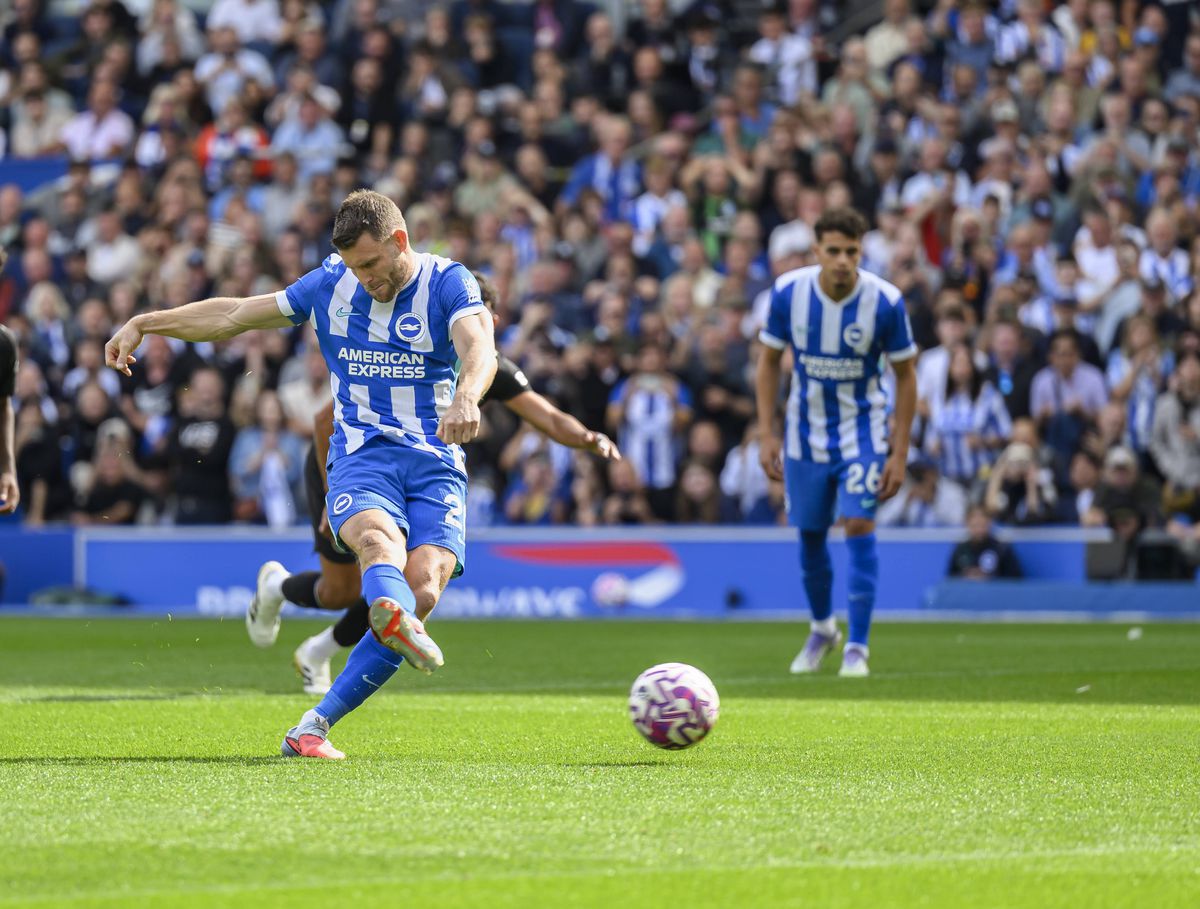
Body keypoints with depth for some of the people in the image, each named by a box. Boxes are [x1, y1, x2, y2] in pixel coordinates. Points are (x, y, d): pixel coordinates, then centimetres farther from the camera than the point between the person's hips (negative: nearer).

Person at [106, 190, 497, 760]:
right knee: (381, 541, -34)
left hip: (436, 462, -1)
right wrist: (144, 323, 19)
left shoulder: (449, 284, -2)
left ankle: (314, 727, -17)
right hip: (360, 456, 1)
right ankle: (393, 617, -72)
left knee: (423, 589, -23)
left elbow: (479, 347, -22)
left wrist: (466, 397, -45)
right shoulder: (331, 285, 10)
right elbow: (236, 314, 20)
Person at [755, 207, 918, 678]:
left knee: (859, 526, -15)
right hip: (806, 430, 2)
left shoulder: (885, 302, -19)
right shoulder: (788, 292, -14)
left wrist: (900, 452, -11)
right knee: (810, 535, 10)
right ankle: (822, 629, 35)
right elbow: (769, 361, 0)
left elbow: (905, 375, -8)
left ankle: (857, 647, -8)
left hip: (862, 429, -2)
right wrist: (767, 435, -5)